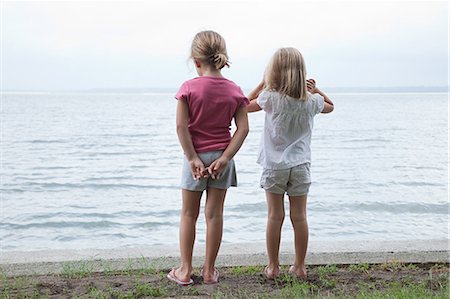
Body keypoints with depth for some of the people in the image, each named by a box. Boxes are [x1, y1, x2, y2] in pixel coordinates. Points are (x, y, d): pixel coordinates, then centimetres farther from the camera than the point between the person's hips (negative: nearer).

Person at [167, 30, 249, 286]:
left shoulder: (188, 88, -10)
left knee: (189, 214, 11)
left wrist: (193, 158, -11)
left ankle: (185, 270, 16)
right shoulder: (235, 91, -2)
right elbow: (243, 128, -8)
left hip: (195, 157, -2)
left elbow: (181, 127, -15)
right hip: (221, 157, 2)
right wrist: (225, 158, -11)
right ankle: (209, 271, 17)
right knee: (215, 214, 9)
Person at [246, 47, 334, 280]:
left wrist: (263, 83, 8)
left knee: (275, 217, 5)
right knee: (299, 217, 7)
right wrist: (316, 90, 9)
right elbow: (329, 106, 21)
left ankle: (273, 267, 13)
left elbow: (246, 106, 6)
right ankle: (299, 267, 17)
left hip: (274, 165, -2)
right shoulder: (311, 101, -2)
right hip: (300, 165, 2)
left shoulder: (270, 98, -11)